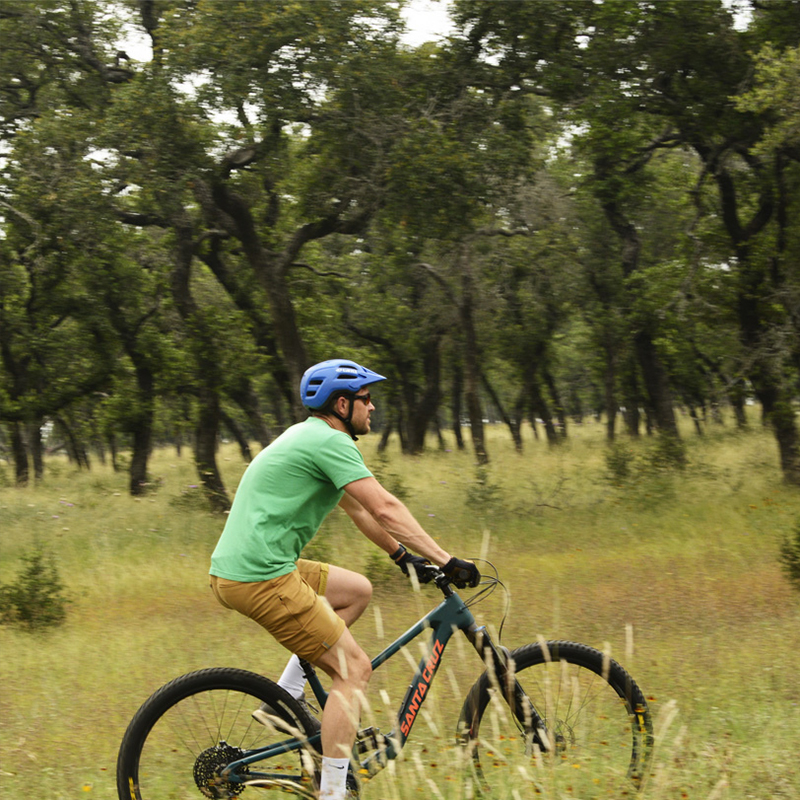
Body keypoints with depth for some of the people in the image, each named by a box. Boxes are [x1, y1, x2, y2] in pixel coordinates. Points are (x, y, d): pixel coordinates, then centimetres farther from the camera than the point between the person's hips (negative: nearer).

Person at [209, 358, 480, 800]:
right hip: (260, 577, -10)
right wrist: (446, 561, -16)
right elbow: (385, 508, -17)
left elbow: (358, 507, 29)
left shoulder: (309, 436, 21)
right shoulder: (330, 441, -11)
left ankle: (285, 698, 16)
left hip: (236, 568, 10)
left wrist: (403, 556, 31)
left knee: (357, 590, 23)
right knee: (354, 668, -5)